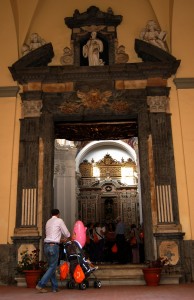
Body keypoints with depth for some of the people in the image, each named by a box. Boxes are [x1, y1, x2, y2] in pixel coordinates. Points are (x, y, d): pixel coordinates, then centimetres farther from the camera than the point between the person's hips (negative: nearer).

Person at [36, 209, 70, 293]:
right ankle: (40, 285, -9)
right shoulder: (59, 220, 0)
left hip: (46, 245, 7)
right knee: (52, 267, -2)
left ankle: (55, 287, 13)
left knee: (51, 266, 12)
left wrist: (60, 239, 35)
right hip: (53, 246, -7)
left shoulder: (48, 222, 18)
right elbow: (67, 234, 4)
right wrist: (65, 237, 27)